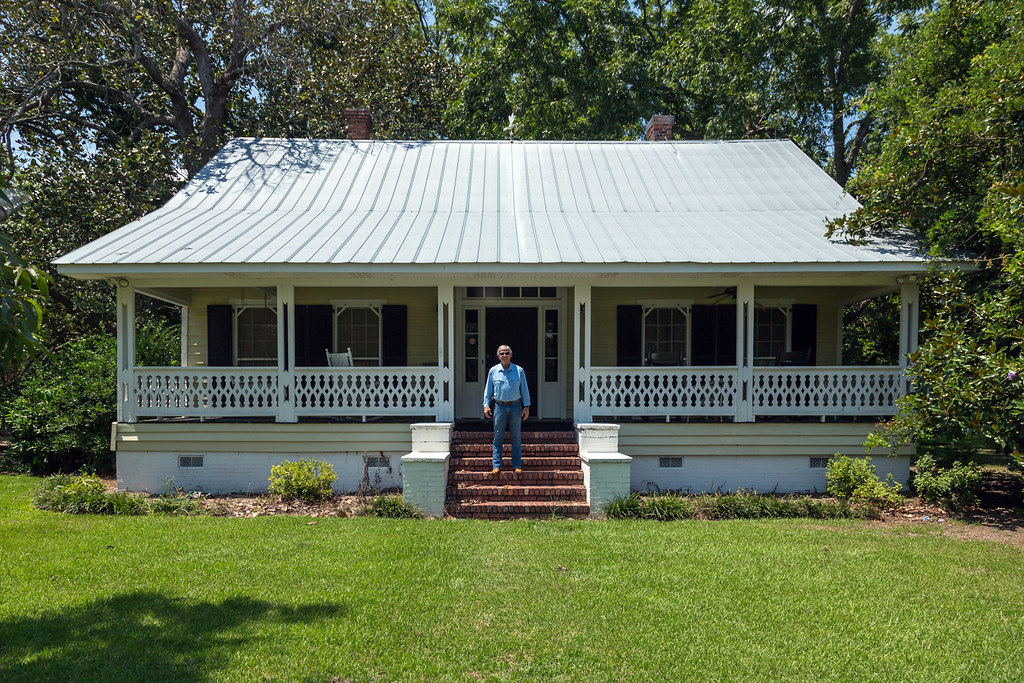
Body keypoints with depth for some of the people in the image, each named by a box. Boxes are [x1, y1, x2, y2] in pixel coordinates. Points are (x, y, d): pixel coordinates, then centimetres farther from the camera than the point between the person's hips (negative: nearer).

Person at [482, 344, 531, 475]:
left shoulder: (519, 370, 5)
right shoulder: (493, 371, 6)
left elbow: (524, 390, 7)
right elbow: (488, 390, 10)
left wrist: (526, 406, 1)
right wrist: (486, 405, 0)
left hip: (515, 406, 0)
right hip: (499, 406, 0)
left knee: (516, 437, 3)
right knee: (498, 437, 0)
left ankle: (517, 465, 9)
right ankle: (496, 466, 3)